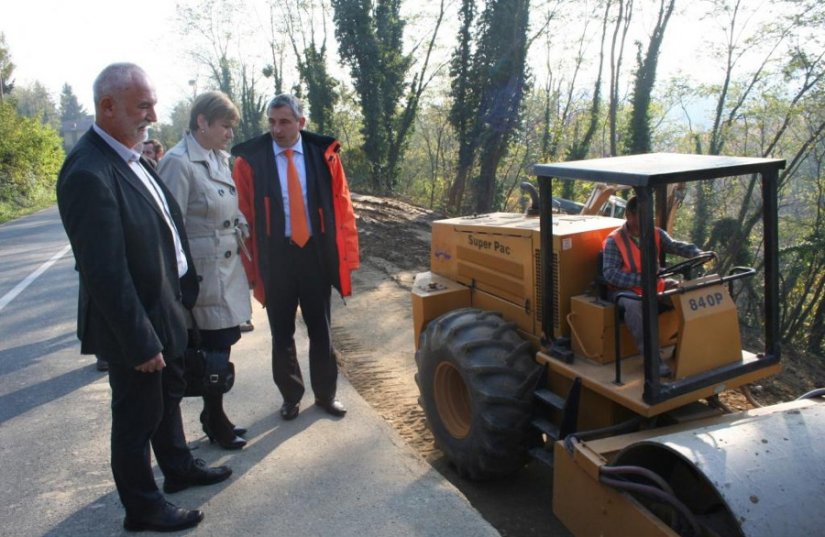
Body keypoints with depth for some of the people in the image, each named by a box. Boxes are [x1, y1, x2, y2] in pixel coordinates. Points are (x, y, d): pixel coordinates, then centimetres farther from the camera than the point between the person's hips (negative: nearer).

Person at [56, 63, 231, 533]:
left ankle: (178, 467, 48)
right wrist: (140, 341, -22)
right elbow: (105, 272, -26)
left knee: (169, 395, 26)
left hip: (165, 309, 9)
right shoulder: (89, 173, -26)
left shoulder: (129, 157, 3)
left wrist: (186, 290, 8)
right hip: (135, 323, -9)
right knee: (138, 415, 10)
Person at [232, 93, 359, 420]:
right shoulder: (249, 160, -7)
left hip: (317, 254, 1)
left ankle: (325, 393, 32)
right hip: (275, 257, -1)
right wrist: (250, 266, -7)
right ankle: (291, 396, 31)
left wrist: (347, 256, -5)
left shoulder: (324, 154, -2)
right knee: (282, 333, 13)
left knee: (320, 329, 14)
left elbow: (342, 208, 0)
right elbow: (243, 216, -4)